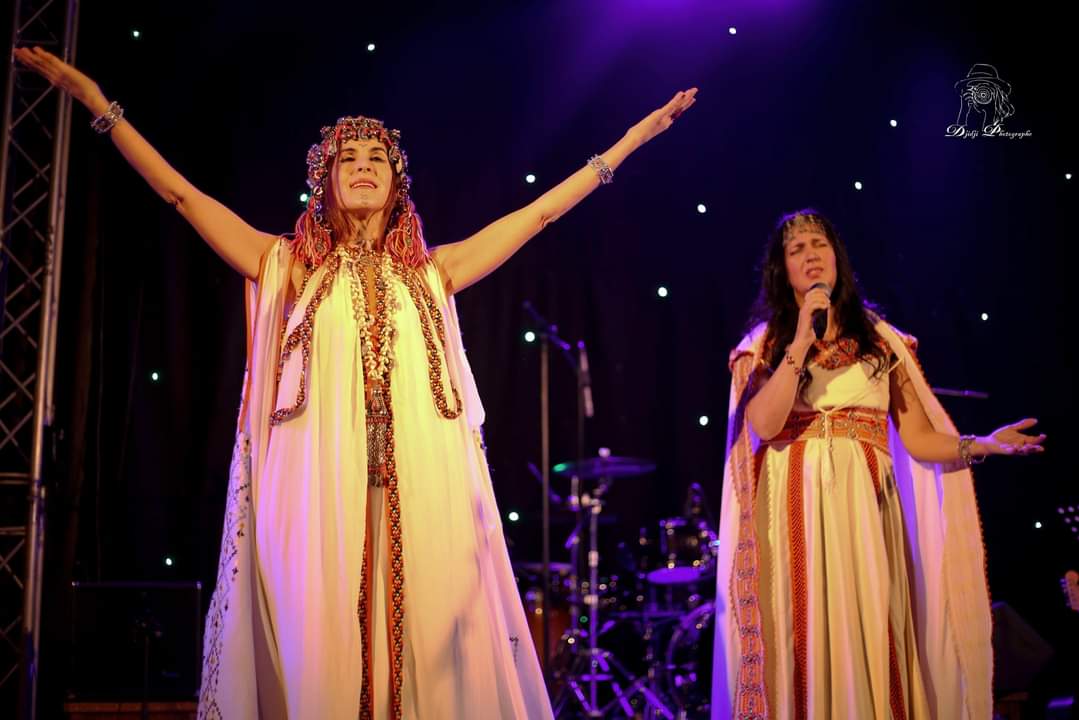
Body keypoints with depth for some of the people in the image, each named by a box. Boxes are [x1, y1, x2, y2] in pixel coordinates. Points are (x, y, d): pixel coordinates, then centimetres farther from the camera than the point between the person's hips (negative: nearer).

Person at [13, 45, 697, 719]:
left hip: (424, 498, 2)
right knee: (319, 663, -4)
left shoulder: (431, 273, 14)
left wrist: (632, 137, 20)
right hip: (319, 498, -1)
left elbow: (540, 211, 17)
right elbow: (181, 192, 9)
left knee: (424, 653, -2)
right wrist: (99, 102, 7)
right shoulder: (293, 267, 10)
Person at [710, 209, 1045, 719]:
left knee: (869, 643, -2)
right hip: (794, 513, -1)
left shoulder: (882, 340, 11)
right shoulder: (765, 344, 9)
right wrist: (802, 341, -12)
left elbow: (918, 439, 5)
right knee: (803, 644, -2)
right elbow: (764, 425, -10)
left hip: (864, 511, 1)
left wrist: (986, 444, -10)